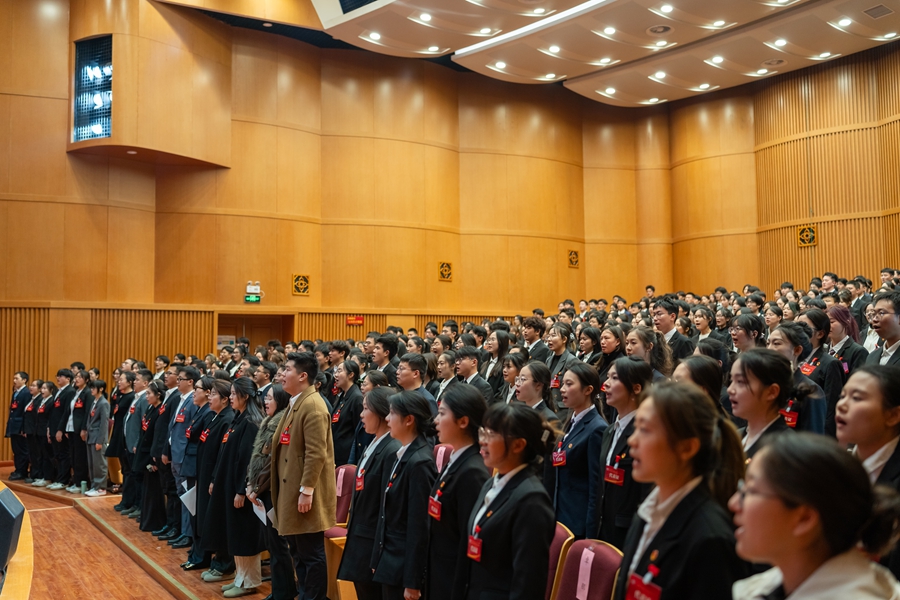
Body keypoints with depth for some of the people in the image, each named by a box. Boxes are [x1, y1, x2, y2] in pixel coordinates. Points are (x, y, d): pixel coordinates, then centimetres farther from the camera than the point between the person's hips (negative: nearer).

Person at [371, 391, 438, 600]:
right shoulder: (402, 455, 7)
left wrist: (413, 581, -18)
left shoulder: (420, 462, -20)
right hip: (391, 560, 9)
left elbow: (419, 526, -20)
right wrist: (378, 559, 15)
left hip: (405, 565, -8)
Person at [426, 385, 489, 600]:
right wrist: (428, 578, 17)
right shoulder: (455, 463, 7)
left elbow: (469, 540, -21)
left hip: (456, 582, -9)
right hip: (439, 577, 9)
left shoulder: (472, 472, -21)